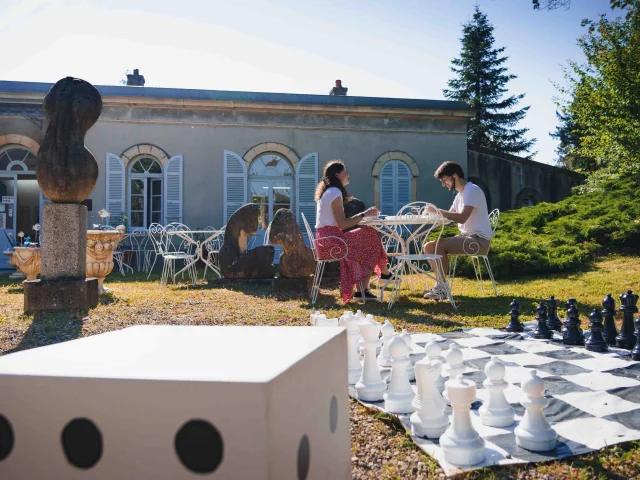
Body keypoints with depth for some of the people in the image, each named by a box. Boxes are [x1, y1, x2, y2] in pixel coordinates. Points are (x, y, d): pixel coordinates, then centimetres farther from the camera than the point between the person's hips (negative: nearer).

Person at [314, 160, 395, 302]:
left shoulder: (327, 191, 18)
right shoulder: (335, 192, -12)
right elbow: (342, 223, -18)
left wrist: (361, 216, 11)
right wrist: (364, 214, -8)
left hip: (325, 240, 10)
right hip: (331, 241, -10)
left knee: (367, 241, 10)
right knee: (371, 236, -5)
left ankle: (362, 290, 5)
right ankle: (384, 272, 14)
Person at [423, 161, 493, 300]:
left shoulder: (472, 190, -13)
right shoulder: (460, 195, 17)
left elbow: (462, 217, -26)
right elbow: (451, 215, 16)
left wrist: (438, 210, -20)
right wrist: (435, 212, -3)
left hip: (479, 240, -9)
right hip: (467, 237, 9)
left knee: (439, 245, -26)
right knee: (429, 246, -2)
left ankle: (442, 288, -15)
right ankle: (441, 285, 0)